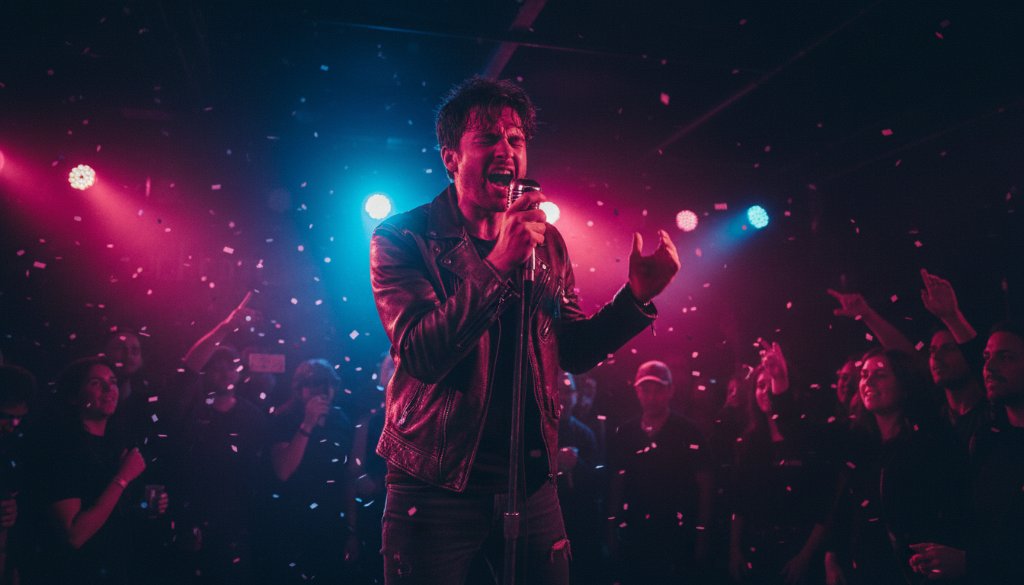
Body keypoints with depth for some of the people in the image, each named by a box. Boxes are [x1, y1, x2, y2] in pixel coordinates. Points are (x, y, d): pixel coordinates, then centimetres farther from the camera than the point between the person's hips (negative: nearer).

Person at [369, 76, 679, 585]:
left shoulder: (546, 243, 5)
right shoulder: (403, 238, -8)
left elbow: (573, 351, 9)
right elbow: (422, 356, -21)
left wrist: (637, 295, -6)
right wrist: (498, 262, -29)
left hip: (531, 480, 4)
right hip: (436, 482, -4)